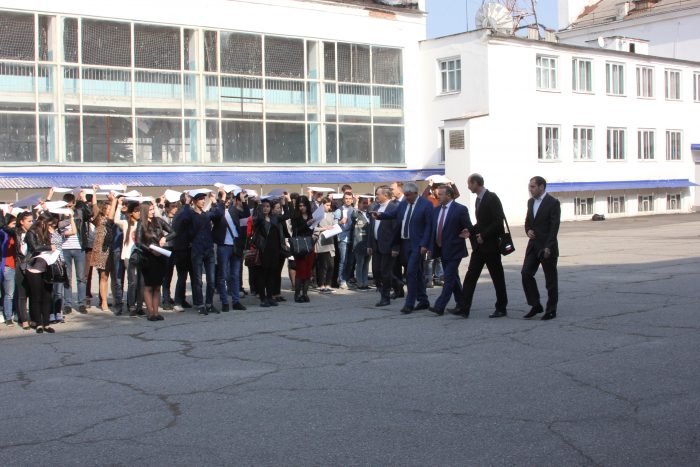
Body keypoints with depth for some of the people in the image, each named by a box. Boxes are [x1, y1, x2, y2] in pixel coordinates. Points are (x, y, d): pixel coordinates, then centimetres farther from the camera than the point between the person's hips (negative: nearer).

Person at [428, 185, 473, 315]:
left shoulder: (460, 209, -9)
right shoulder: (436, 210, 10)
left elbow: (469, 228, -5)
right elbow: (433, 229, 14)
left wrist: (467, 233, -26)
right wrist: (431, 246, 9)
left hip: (454, 250, -7)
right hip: (441, 250, 7)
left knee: (449, 278, -9)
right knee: (452, 278, 15)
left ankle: (439, 306, -12)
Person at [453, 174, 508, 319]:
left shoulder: (492, 198, -13)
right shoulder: (479, 200, 14)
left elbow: (499, 221, -19)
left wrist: (484, 235, -17)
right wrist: (471, 231, 6)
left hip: (490, 245, -8)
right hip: (479, 246, 8)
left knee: (497, 278, 4)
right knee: (470, 276, 1)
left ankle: (501, 308, 15)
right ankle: (463, 308, -1)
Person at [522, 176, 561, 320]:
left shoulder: (553, 203, -10)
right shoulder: (531, 202, 12)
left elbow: (554, 226, -15)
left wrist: (548, 247, -20)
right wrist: (528, 230, -1)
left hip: (547, 247, -7)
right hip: (533, 246, 7)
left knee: (550, 279, 2)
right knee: (526, 274, -1)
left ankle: (551, 310, 11)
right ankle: (536, 305, 10)